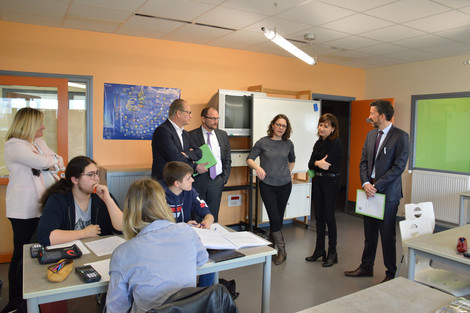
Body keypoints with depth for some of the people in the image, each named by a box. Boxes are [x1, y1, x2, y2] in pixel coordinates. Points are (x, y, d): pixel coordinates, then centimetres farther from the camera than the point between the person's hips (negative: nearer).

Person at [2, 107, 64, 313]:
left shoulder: (39, 142, 15)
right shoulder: (14, 145, -11)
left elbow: (58, 161, 10)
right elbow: (42, 163, -21)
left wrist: (47, 163, -10)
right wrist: (53, 159, 0)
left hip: (43, 204, 7)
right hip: (24, 209, -7)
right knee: (21, 253, 3)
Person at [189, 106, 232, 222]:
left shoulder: (223, 135, 10)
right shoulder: (191, 135, -4)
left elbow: (228, 159, 12)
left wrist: (224, 177, 5)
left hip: (217, 181, 3)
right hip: (198, 181, -3)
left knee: (213, 216, 9)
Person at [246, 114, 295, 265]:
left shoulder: (288, 144, 5)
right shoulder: (263, 142, -4)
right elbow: (249, 159, -1)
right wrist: (257, 167, -19)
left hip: (284, 185, 3)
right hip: (267, 185, -3)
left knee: (279, 217, 9)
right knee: (274, 217, -6)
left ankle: (272, 243, 28)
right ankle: (281, 250, 7)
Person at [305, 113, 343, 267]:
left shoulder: (336, 143, -12)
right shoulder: (318, 143, 10)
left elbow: (327, 163, -20)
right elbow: (310, 164, 3)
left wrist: (316, 163, -4)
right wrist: (317, 163, -17)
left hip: (331, 182, -7)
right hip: (317, 182, 7)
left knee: (329, 217, -1)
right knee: (319, 216, 12)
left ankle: (332, 253, 13)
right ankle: (319, 250, 24)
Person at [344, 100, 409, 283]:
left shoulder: (400, 136, -10)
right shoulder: (371, 134, 10)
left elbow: (398, 166, -15)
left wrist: (377, 186, -18)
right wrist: (366, 183, -6)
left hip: (388, 192, -6)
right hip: (370, 190, 6)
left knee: (387, 235, 4)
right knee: (369, 232, 16)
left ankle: (391, 274, 21)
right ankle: (366, 267, 30)